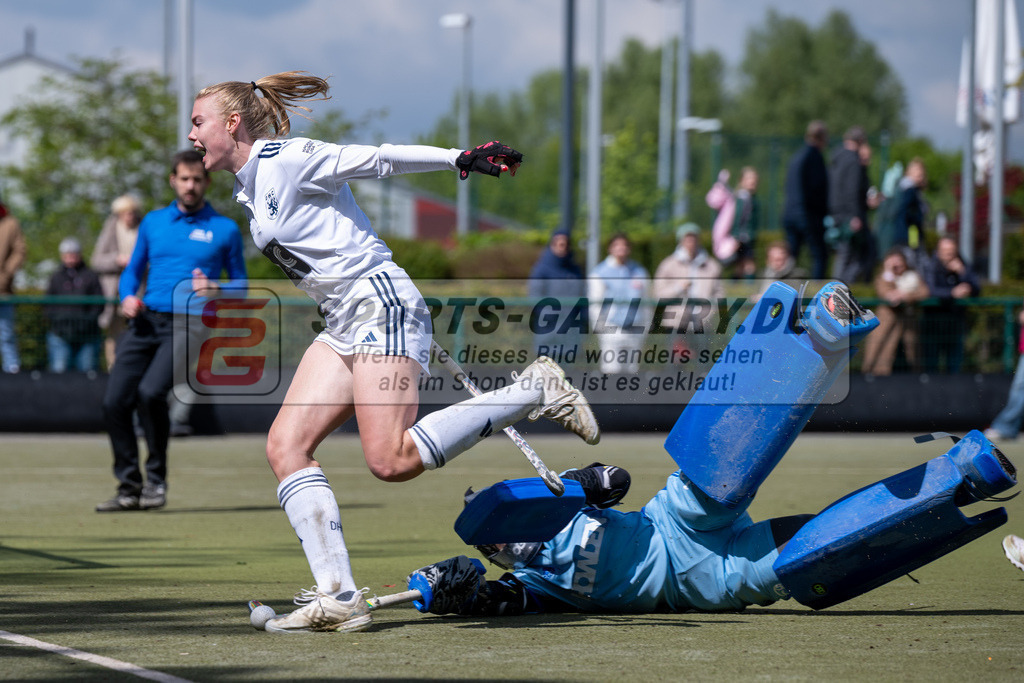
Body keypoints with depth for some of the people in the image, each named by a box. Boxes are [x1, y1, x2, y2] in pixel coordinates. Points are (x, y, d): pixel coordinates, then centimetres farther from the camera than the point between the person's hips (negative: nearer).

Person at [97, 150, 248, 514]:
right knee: (114, 401, -8)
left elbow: (240, 285, 11)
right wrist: (128, 297, 1)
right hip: (146, 320, 4)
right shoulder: (153, 222, 17)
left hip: (188, 323, -4)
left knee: (150, 392, -26)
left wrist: (215, 290, -11)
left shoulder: (225, 229, 7)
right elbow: (132, 271, 23)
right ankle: (129, 487, 6)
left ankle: (156, 479, -9)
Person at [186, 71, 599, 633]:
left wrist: (459, 159, -15)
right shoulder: (248, 195, 18)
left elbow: (378, 159, -9)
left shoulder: (285, 159, -9)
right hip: (342, 324, 9)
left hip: (380, 302, -9)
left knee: (391, 460, -21)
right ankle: (337, 597, -10)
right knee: (285, 446, -5)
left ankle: (532, 391, -9)